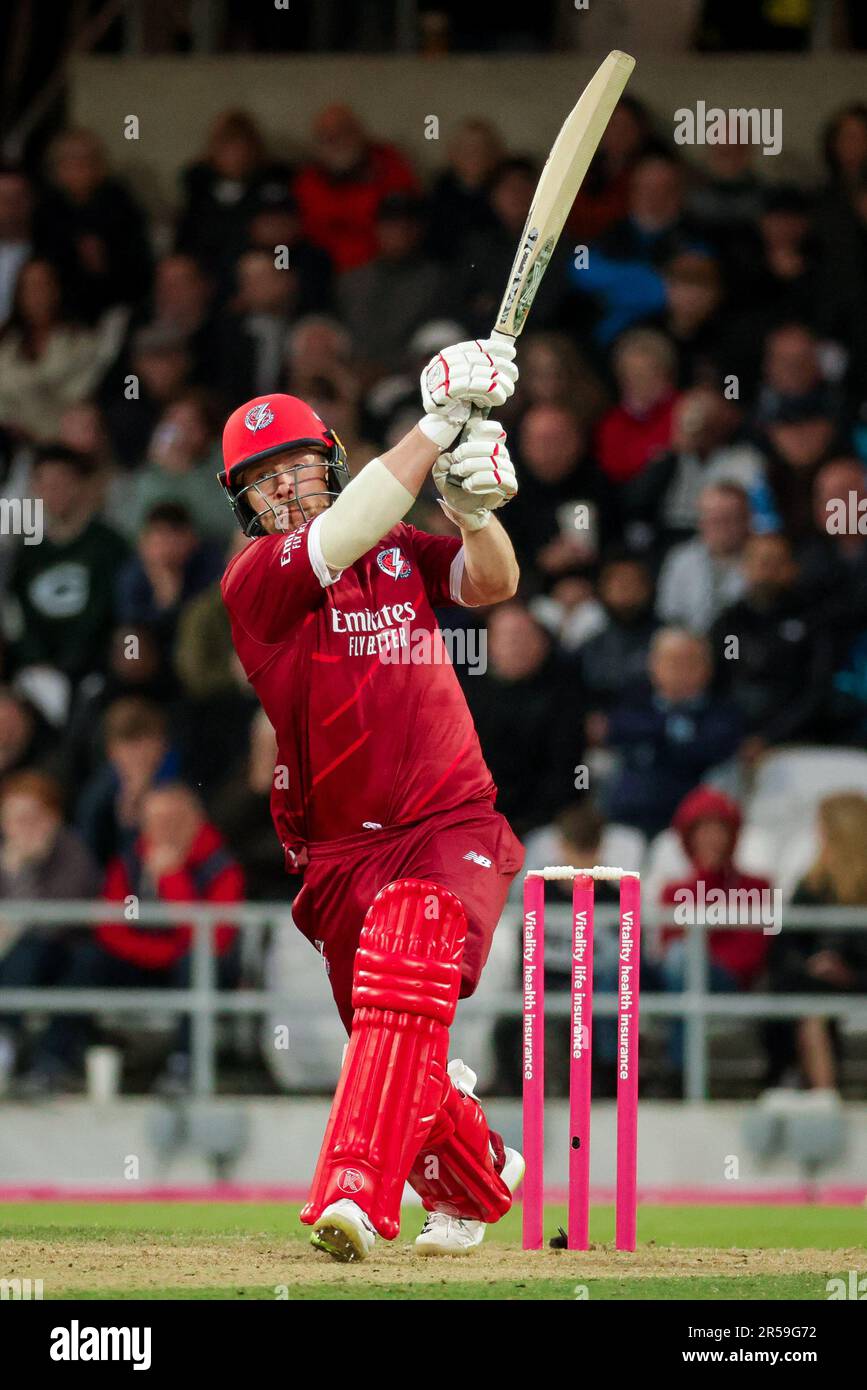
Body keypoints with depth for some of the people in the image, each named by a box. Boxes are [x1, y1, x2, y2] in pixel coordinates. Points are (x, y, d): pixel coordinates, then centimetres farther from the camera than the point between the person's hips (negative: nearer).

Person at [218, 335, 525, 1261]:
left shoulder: (398, 551, 10)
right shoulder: (253, 579, -4)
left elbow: (492, 582, -5)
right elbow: (337, 541, -21)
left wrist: (475, 508, -27)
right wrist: (439, 422, -24)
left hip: (453, 828, 0)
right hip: (341, 853, 0)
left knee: (405, 969, -29)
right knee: (394, 1046, 7)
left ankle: (354, 1200, -38)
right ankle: (478, 1184, 38)